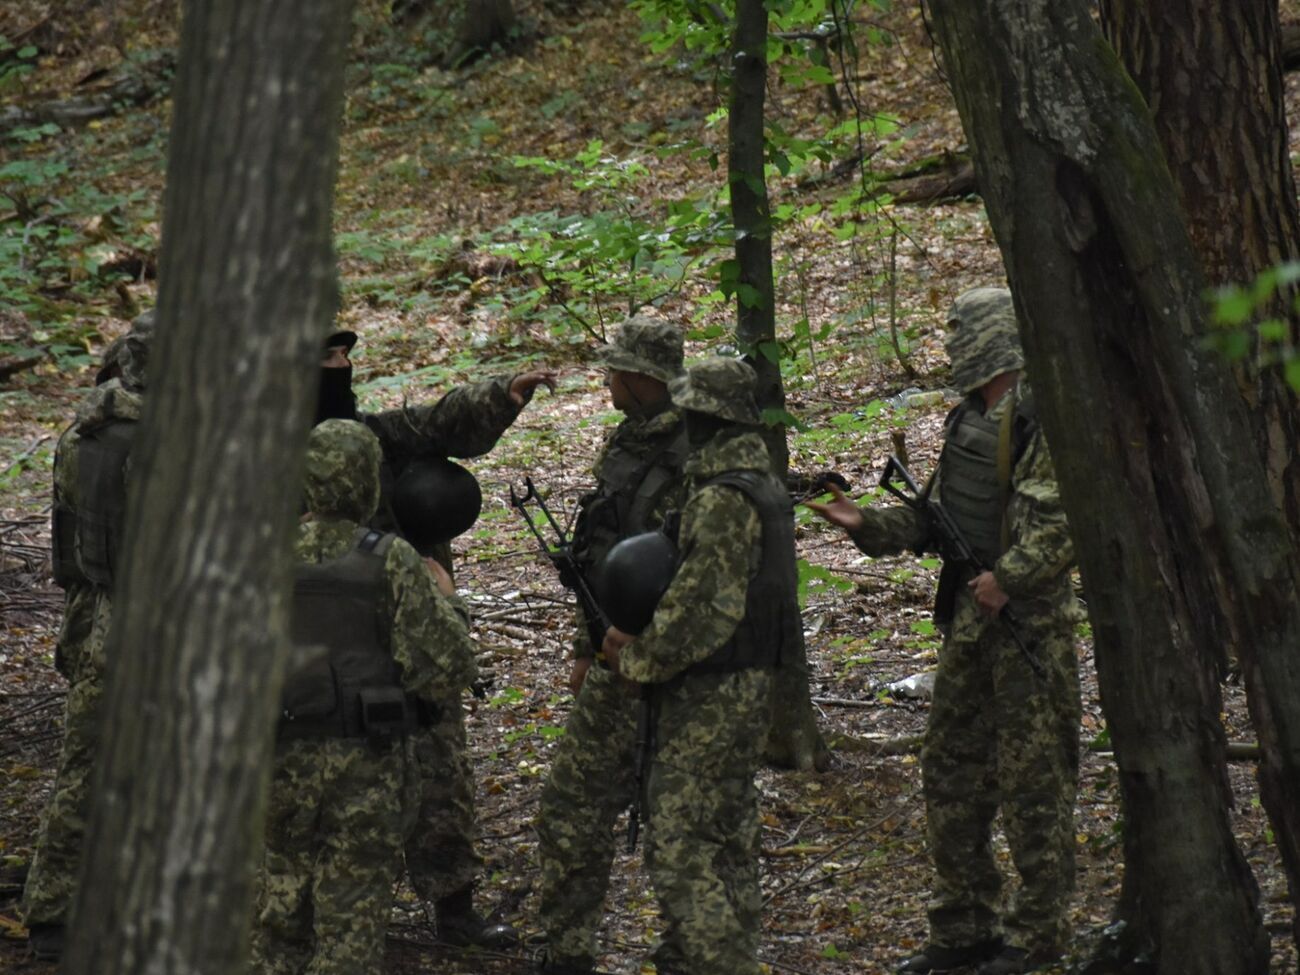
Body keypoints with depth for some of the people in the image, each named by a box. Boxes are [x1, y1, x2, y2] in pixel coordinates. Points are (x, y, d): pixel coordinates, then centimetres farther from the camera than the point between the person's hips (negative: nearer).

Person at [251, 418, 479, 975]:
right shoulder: (392, 563, -11)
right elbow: (446, 671, -12)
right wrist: (447, 604, 4)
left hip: (279, 763, 3)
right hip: (364, 771, -3)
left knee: (277, 921, 16)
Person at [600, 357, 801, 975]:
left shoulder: (721, 501, -21)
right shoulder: (763, 488, 11)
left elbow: (702, 610, -24)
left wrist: (636, 660, -10)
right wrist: (642, 640, 7)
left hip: (706, 701, -10)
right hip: (748, 686, 10)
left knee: (682, 850, -7)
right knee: (727, 841, 16)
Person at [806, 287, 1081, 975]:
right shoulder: (969, 419, 16)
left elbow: (1067, 517, -22)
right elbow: (937, 517, 20)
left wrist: (1011, 576, -27)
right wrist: (868, 526, 8)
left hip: (1029, 617, -9)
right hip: (969, 616, 9)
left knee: (1033, 780, -2)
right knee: (950, 771, 12)